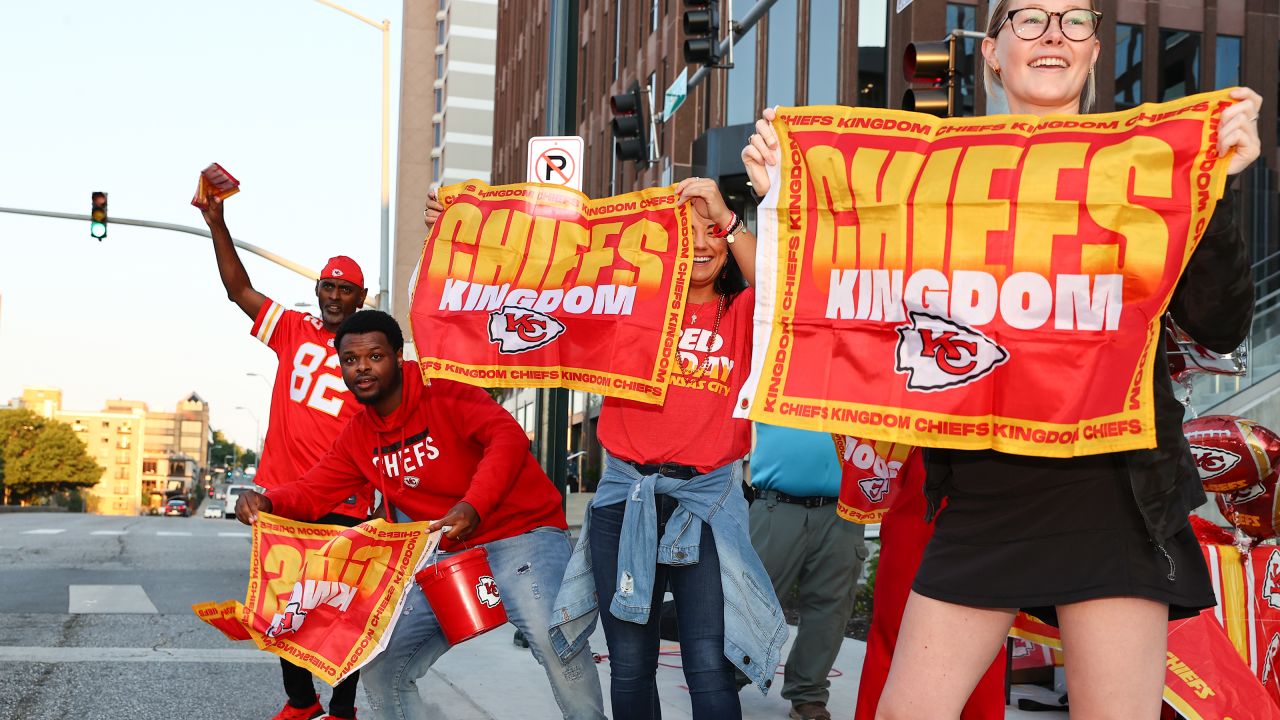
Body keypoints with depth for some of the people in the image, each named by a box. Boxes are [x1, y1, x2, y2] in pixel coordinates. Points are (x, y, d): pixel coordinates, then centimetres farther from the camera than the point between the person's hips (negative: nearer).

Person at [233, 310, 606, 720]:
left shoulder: (442, 393, -11)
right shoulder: (358, 439, 10)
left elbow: (508, 437, -25)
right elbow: (312, 492, 7)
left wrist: (473, 505, -40)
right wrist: (267, 501, -16)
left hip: (521, 536, -7)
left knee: (551, 633, -34)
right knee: (380, 664, 5)